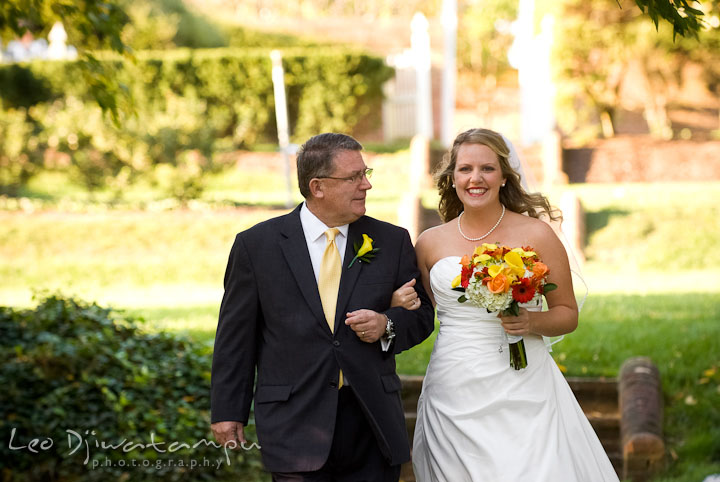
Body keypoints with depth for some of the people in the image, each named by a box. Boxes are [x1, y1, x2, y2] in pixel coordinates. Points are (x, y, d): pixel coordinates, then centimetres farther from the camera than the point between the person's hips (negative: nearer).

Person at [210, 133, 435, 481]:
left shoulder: (392, 241, 7)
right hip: (296, 426, -2)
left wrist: (387, 325, -8)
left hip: (374, 423, 2)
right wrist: (227, 411, 3)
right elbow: (236, 335, 4)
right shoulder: (256, 244, 1)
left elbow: (420, 315, 14)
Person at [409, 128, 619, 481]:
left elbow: (568, 314, 5)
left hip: (522, 391, -2)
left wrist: (532, 322, -13)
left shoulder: (536, 234, 0)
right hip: (453, 394, 2)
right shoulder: (430, 244, 8)